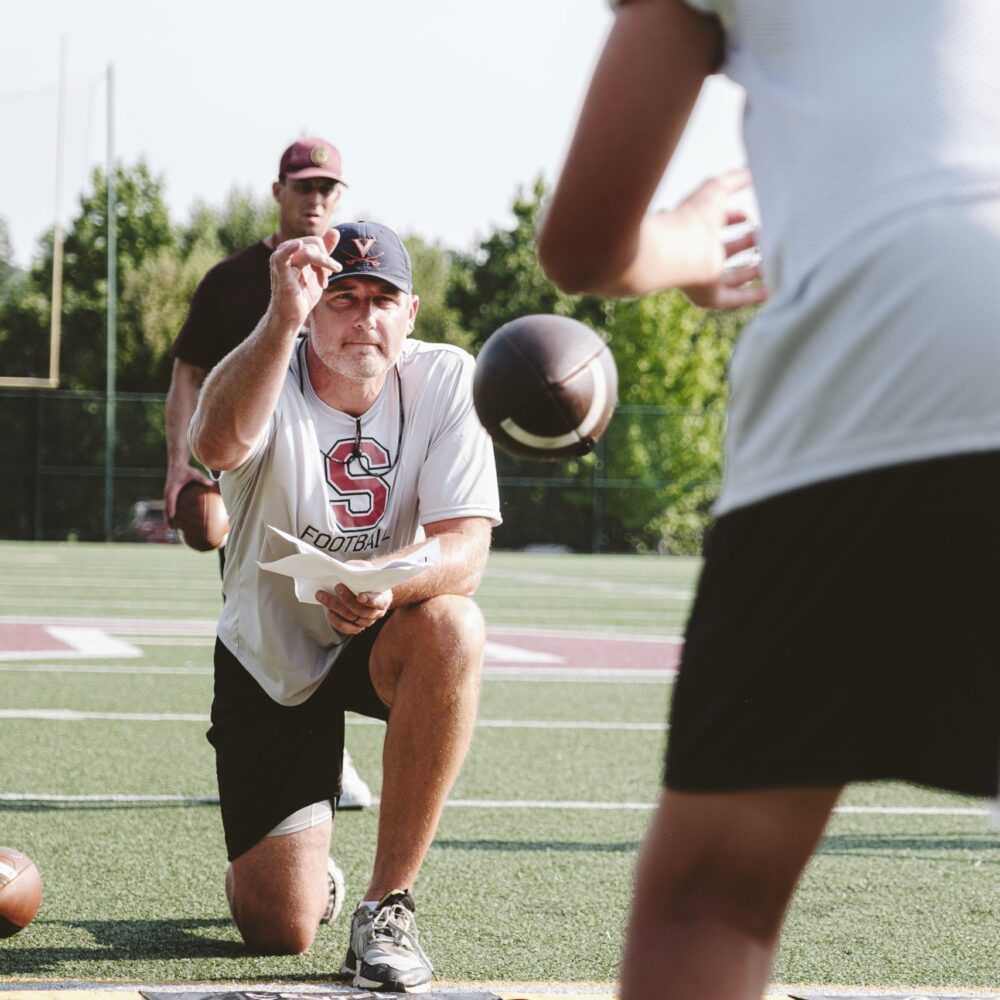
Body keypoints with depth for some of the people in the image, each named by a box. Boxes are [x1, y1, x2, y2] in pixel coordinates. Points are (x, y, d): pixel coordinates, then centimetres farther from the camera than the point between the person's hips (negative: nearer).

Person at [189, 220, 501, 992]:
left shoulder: (447, 380, -13)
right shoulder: (271, 376, -18)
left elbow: (466, 549, -22)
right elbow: (219, 444, -44)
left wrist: (391, 579, -44)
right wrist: (284, 319, -57)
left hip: (386, 643, 1)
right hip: (269, 658, -1)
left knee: (451, 629, -37)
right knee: (279, 929, -7)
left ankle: (390, 901, -23)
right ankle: (301, 868, 36)